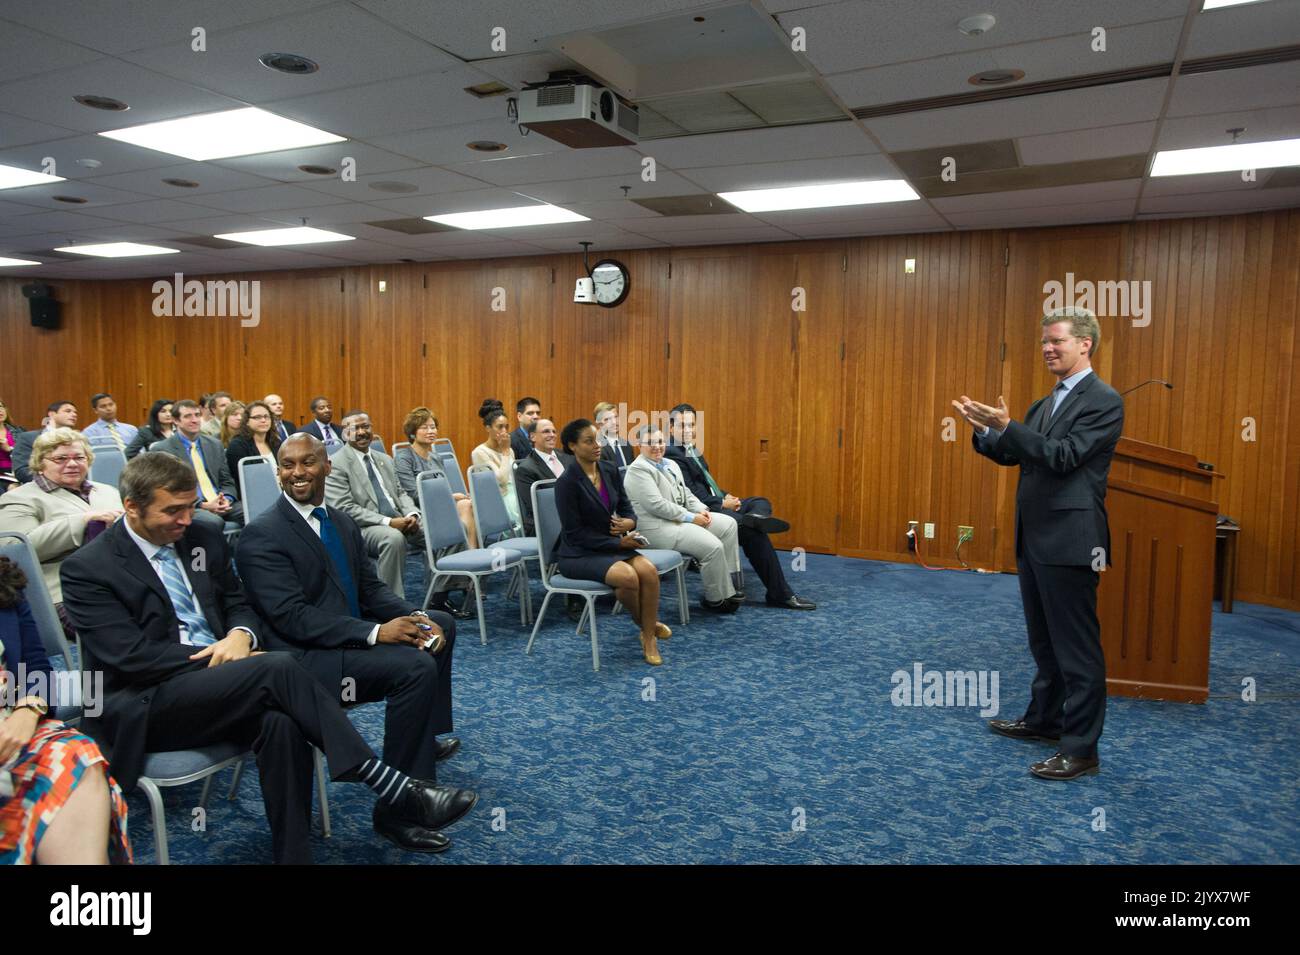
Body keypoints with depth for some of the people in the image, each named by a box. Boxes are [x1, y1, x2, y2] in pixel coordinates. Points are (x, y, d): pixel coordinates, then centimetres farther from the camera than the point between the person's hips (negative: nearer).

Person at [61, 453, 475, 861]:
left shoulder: (204, 538, 10)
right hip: (145, 707, -5)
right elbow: (130, 655, -12)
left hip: (217, 683, 5)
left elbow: (239, 605, 15)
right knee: (278, 668, -30)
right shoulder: (86, 569, -5)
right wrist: (217, 655, -16)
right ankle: (392, 787, -29)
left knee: (279, 722, -31)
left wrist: (240, 636, -9)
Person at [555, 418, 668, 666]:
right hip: (578, 554, -6)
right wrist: (618, 543, -18)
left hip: (611, 546, 6)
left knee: (649, 571, -22)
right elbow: (575, 533, -16)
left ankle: (649, 637, -8)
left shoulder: (610, 470, 2)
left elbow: (625, 507, 11)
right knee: (628, 577, -29)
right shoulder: (567, 482, -17)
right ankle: (646, 624, 1)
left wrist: (629, 522, -14)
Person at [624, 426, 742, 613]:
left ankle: (729, 582, 3)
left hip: (680, 518, 10)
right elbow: (656, 505, -21)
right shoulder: (638, 469, -14)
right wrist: (690, 517, -18)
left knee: (728, 524, 1)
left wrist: (701, 510, -1)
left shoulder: (671, 465, 16)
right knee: (713, 546, -22)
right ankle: (716, 599, -3)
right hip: (657, 527, -10)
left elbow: (686, 493, 19)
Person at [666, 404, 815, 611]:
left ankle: (753, 518, -32)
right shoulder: (672, 455, -15)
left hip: (715, 505, 11)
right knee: (755, 533, -19)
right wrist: (722, 503, -13)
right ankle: (780, 594, -14)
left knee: (761, 503, 6)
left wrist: (725, 495, 4)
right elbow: (691, 494, -20)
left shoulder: (692, 450, 18)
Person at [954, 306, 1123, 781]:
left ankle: (1080, 748, 8)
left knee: (1076, 646, -1)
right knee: (1044, 640, 20)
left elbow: (1064, 456, -21)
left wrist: (1007, 426, -25)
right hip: (1035, 538, 9)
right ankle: (1044, 720, 35)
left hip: (1069, 541, -9)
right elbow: (1012, 454, 14)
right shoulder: (1046, 403, 16)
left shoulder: (1103, 400, -11)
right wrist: (984, 429, -2)